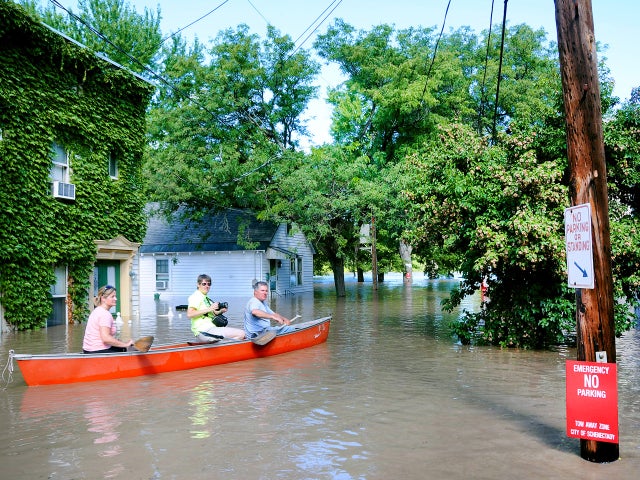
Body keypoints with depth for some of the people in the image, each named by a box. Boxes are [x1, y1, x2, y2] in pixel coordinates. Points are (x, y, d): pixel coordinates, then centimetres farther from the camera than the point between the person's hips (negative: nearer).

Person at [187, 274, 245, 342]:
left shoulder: (205, 298, 23)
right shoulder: (196, 296, -7)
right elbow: (189, 314, -21)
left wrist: (220, 311, 5)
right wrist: (209, 309, -21)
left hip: (211, 328, 10)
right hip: (203, 332, -10)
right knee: (241, 334, -19)